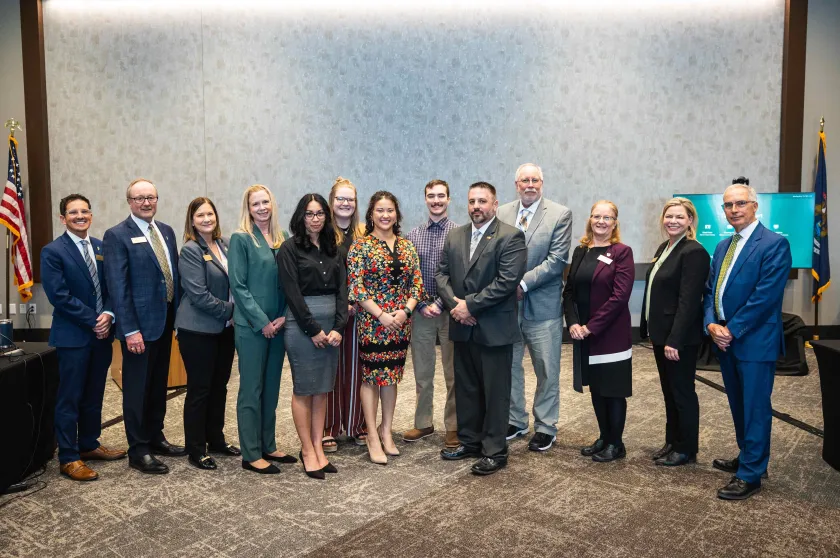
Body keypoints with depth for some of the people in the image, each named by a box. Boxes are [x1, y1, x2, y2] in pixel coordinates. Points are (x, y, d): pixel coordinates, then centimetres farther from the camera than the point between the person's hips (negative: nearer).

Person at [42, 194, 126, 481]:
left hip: (102, 332, 6)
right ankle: (68, 459, 11)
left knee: (94, 395, 15)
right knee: (70, 398, 2)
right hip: (73, 335, -6)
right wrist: (93, 321, -15)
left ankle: (89, 445, 29)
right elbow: (59, 296, -14)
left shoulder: (102, 247, 10)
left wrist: (108, 315, -8)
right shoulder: (53, 251, -8)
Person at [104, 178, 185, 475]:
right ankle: (138, 451, 15)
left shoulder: (166, 231, 10)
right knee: (137, 388, 4)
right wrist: (130, 330, -18)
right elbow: (117, 286, -14)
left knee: (159, 385, 17)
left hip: (166, 320, 7)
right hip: (140, 324, -6)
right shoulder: (117, 236, -9)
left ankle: (155, 438, 31)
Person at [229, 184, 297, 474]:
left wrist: (283, 317, -4)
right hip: (251, 327, -5)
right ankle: (251, 455, 11)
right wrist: (262, 322, -14)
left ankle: (268, 446, 25)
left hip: (277, 325, 6)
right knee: (251, 390, 2)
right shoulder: (241, 239, -6)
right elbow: (238, 285, -11)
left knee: (272, 388, 13)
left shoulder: (281, 239, 9)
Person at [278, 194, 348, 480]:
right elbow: (293, 293, -9)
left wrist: (338, 327, -5)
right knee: (304, 389, 2)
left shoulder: (333, 249, 12)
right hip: (301, 323, -5)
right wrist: (313, 330, -12)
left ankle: (318, 447, 17)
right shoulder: (289, 249, -3)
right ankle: (307, 451, 12)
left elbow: (341, 289, 7)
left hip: (331, 324, 5)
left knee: (323, 389, 9)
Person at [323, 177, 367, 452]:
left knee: (356, 367, 8)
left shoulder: (364, 235, 8)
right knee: (330, 368, 3)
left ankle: (357, 426, 20)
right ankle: (329, 430, 13)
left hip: (358, 311, 3)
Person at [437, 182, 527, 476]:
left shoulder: (511, 237, -9)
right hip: (462, 327, 6)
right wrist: (454, 304, -8)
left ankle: (494, 451, 16)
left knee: (495, 392, 4)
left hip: (494, 329, -6)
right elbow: (442, 273, 9)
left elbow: (507, 281, -18)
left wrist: (470, 305, -16)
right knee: (465, 389, 15)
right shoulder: (454, 236, 11)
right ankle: (469, 441, 30)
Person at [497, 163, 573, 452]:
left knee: (547, 371, 7)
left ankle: (545, 426, 22)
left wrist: (523, 283, -16)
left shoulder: (560, 214, -4)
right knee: (509, 367, 13)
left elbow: (556, 260, -11)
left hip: (543, 306, -3)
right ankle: (515, 421, 30)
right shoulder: (502, 214, 6)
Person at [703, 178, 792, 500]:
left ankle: (750, 475, 10)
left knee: (755, 408, 1)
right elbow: (710, 291, 12)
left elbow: (764, 297, -19)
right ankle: (747, 457, 33)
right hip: (725, 339, 8)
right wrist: (712, 325, -5)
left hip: (755, 341, -7)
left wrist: (732, 330, -16)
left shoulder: (774, 244, -11)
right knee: (739, 405, 18)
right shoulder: (723, 247, 13)